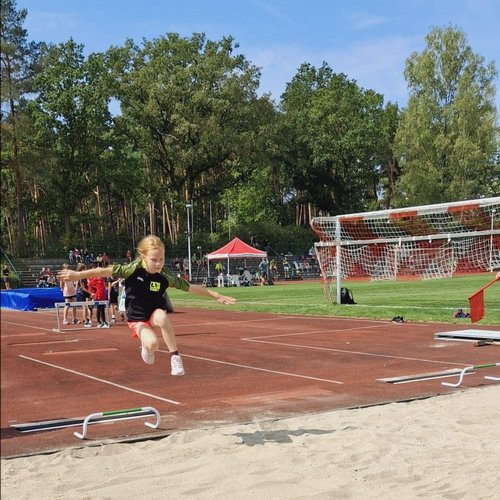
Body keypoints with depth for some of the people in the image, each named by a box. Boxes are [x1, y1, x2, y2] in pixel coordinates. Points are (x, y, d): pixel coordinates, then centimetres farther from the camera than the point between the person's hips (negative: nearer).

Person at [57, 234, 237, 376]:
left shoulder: (165, 276, -16)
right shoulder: (133, 269, -22)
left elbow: (191, 288, -8)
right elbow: (106, 271, -21)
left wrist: (217, 296, -6)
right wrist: (78, 274, -27)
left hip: (155, 314, 1)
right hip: (137, 319, -1)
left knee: (161, 316, -37)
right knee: (153, 344, -29)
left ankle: (175, 356, -22)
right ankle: (146, 346, 12)